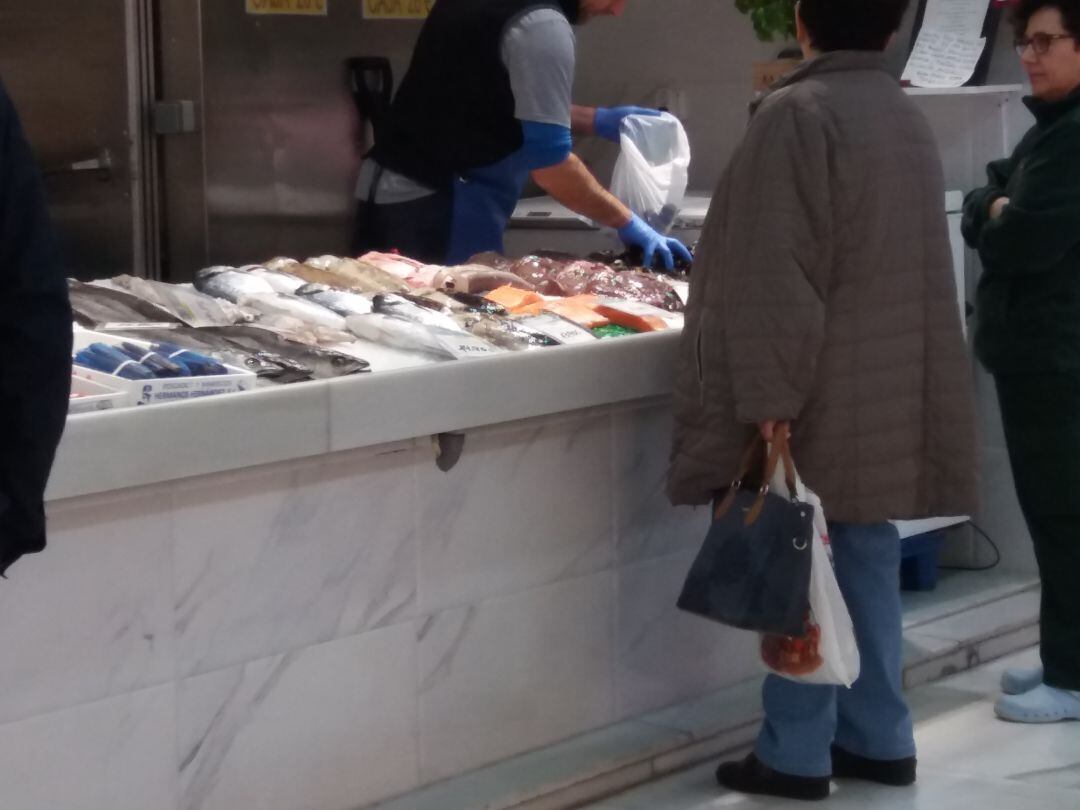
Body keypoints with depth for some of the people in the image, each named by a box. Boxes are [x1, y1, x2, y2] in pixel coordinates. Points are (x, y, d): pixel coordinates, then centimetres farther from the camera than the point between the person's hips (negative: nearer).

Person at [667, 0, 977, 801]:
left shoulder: (799, 112, -16)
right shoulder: (908, 114, 9)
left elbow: (778, 272, -19)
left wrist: (768, 394, -18)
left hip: (821, 395, -7)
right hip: (891, 388, 7)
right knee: (868, 555, 13)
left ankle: (796, 754, 5)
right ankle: (878, 737, 19)